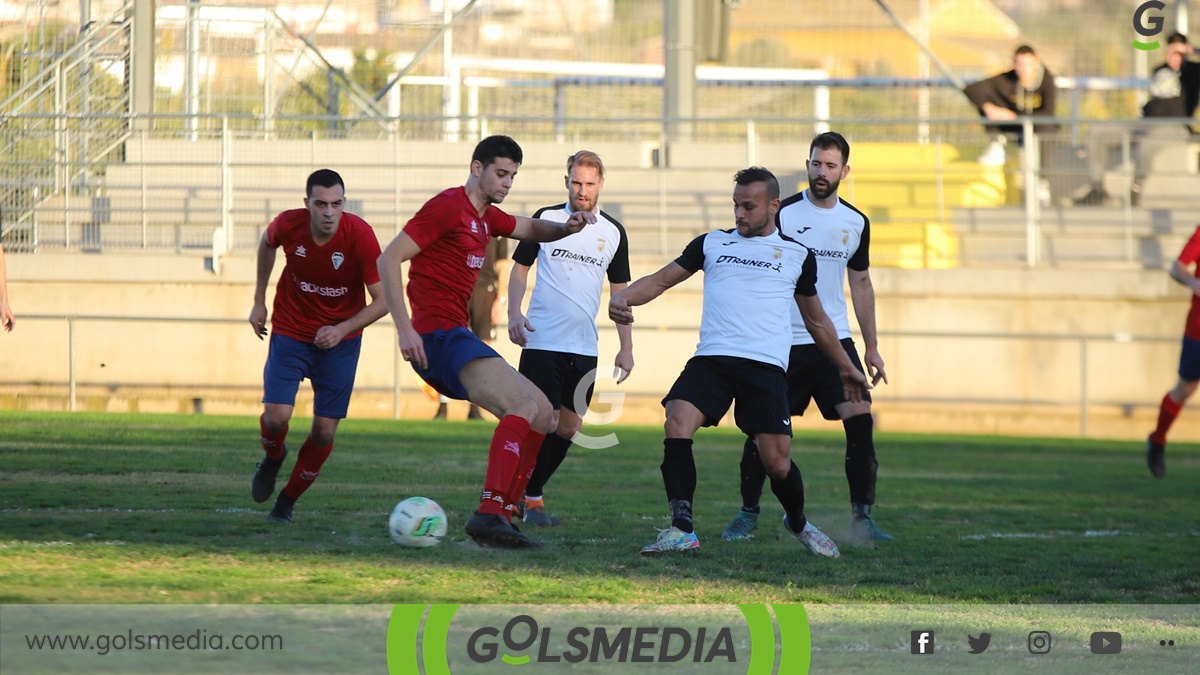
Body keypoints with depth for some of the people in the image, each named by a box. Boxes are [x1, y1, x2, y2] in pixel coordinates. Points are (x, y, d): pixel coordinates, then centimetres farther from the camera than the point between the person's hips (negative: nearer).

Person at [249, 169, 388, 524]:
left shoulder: (360, 235, -24)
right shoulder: (289, 225, -18)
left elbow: (383, 300, -17)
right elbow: (267, 243, 9)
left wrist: (342, 329, -29)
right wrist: (259, 301, 10)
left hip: (340, 338, -1)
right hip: (290, 331, 1)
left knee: (325, 430, -3)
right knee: (277, 416, -15)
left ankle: (289, 498, 22)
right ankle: (273, 457, 22)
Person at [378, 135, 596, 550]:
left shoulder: (487, 217, 20)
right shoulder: (448, 206, -8)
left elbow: (532, 229, 38)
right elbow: (388, 259, -12)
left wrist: (567, 228, 13)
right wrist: (404, 328, -20)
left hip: (456, 338, 10)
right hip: (438, 337, -10)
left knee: (544, 418, 13)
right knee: (523, 407, -27)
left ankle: (499, 520, 5)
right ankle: (489, 513, -38)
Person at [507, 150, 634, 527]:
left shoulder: (613, 232, 8)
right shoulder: (545, 219, 1)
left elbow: (620, 291, 14)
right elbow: (520, 268, 7)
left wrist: (626, 348, 8)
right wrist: (514, 313, -9)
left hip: (585, 348, 4)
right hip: (542, 341, -3)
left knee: (568, 429, 5)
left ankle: (526, 492, 19)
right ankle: (532, 501, 3)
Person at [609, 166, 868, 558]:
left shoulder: (797, 255, 14)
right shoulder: (712, 243, 16)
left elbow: (816, 320, 26)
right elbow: (662, 280, 16)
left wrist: (845, 367, 32)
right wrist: (623, 298, -4)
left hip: (766, 367, -1)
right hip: (711, 360, 1)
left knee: (777, 463, -8)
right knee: (676, 426, -24)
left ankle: (797, 522, 24)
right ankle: (682, 529, -22)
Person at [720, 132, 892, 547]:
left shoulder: (856, 223, 8)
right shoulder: (782, 214, -4)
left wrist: (871, 347, 16)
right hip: (783, 342, -3)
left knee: (861, 419, -10)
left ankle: (862, 517, -4)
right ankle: (748, 514, 13)